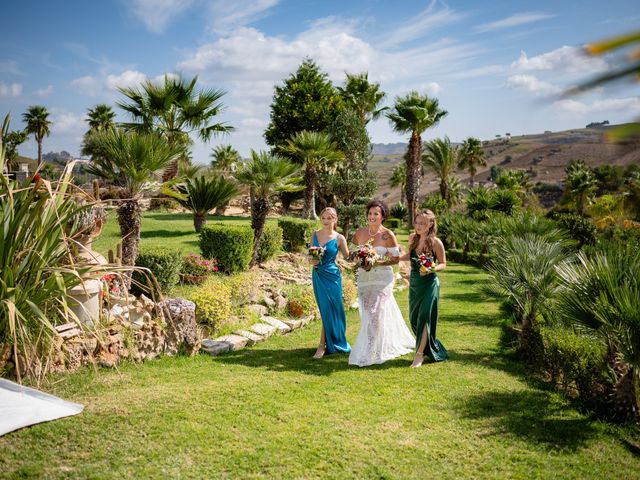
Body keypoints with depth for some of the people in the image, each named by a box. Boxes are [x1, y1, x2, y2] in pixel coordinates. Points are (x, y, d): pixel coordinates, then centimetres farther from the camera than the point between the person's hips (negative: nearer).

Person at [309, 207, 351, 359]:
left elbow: (348, 257, 3)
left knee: (329, 311, -1)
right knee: (325, 311, 10)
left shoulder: (339, 238, -5)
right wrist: (311, 261, -7)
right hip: (317, 275, 4)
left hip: (331, 276, -3)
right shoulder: (315, 234, 5)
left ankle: (322, 346, 5)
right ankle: (331, 343, 23)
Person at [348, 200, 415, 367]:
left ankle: (371, 354, -2)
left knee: (376, 313, -10)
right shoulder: (359, 233, 5)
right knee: (367, 314, 8)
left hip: (382, 278, -5)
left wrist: (377, 262, -18)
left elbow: (396, 258, -6)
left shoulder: (388, 235, -7)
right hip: (364, 278, 5)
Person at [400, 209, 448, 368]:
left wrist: (431, 269, -23)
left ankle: (420, 354, -2)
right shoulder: (413, 238, 3)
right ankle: (431, 348, 30)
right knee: (414, 318, 10)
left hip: (429, 283, -6)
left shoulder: (436, 242, -12)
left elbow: (443, 264, -5)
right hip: (414, 283, 6)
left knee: (424, 317, -8)